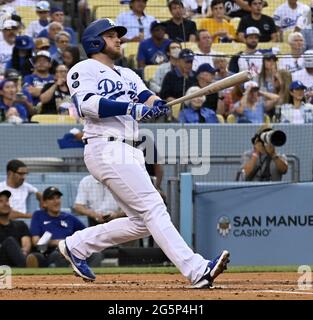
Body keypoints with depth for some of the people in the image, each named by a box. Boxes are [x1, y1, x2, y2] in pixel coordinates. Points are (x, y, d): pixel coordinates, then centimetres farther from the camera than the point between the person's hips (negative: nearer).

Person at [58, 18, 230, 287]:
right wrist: (131, 108, -27)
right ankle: (197, 271, -25)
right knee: (153, 208, -17)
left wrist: (158, 105, -17)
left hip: (130, 153, 9)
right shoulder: (84, 70, 2)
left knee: (142, 222, 8)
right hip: (106, 149, -9)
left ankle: (77, 245, 21)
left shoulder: (127, 75, 26)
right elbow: (86, 103, -17)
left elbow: (148, 97, 8)